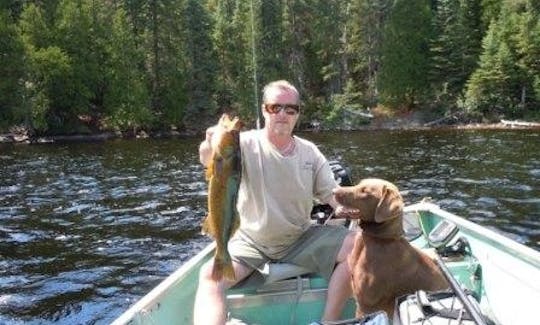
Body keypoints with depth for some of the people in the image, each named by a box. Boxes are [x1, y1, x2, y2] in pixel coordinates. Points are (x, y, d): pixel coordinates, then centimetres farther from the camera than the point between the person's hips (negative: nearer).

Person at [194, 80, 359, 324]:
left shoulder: (310, 152, 1)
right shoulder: (247, 144, -11)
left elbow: (331, 192, 5)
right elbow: (207, 160, -31)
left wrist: (343, 206, -20)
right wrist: (211, 145, -56)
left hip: (302, 238, 3)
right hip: (251, 241, -2)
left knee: (355, 248, -16)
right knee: (210, 276, -27)